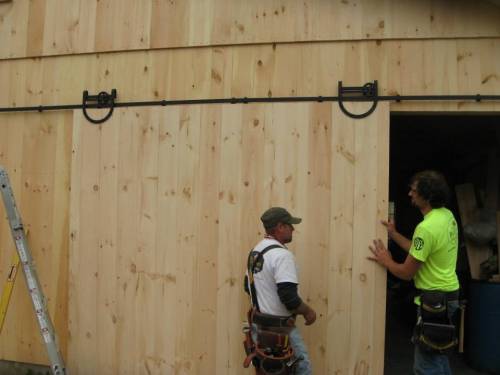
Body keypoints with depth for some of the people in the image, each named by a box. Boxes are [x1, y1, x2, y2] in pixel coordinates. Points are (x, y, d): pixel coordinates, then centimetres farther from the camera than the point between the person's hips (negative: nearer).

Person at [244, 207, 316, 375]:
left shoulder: (256, 251, 8)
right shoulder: (282, 255, -22)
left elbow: (248, 286, 17)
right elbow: (289, 297, -28)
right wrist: (308, 311, -11)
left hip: (260, 323, 9)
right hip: (280, 328, -9)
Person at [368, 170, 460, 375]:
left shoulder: (426, 227, -26)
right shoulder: (447, 215, 3)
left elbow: (407, 273, -18)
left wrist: (386, 261, 0)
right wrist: (393, 234, 13)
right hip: (448, 293, 10)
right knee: (438, 354, 23)